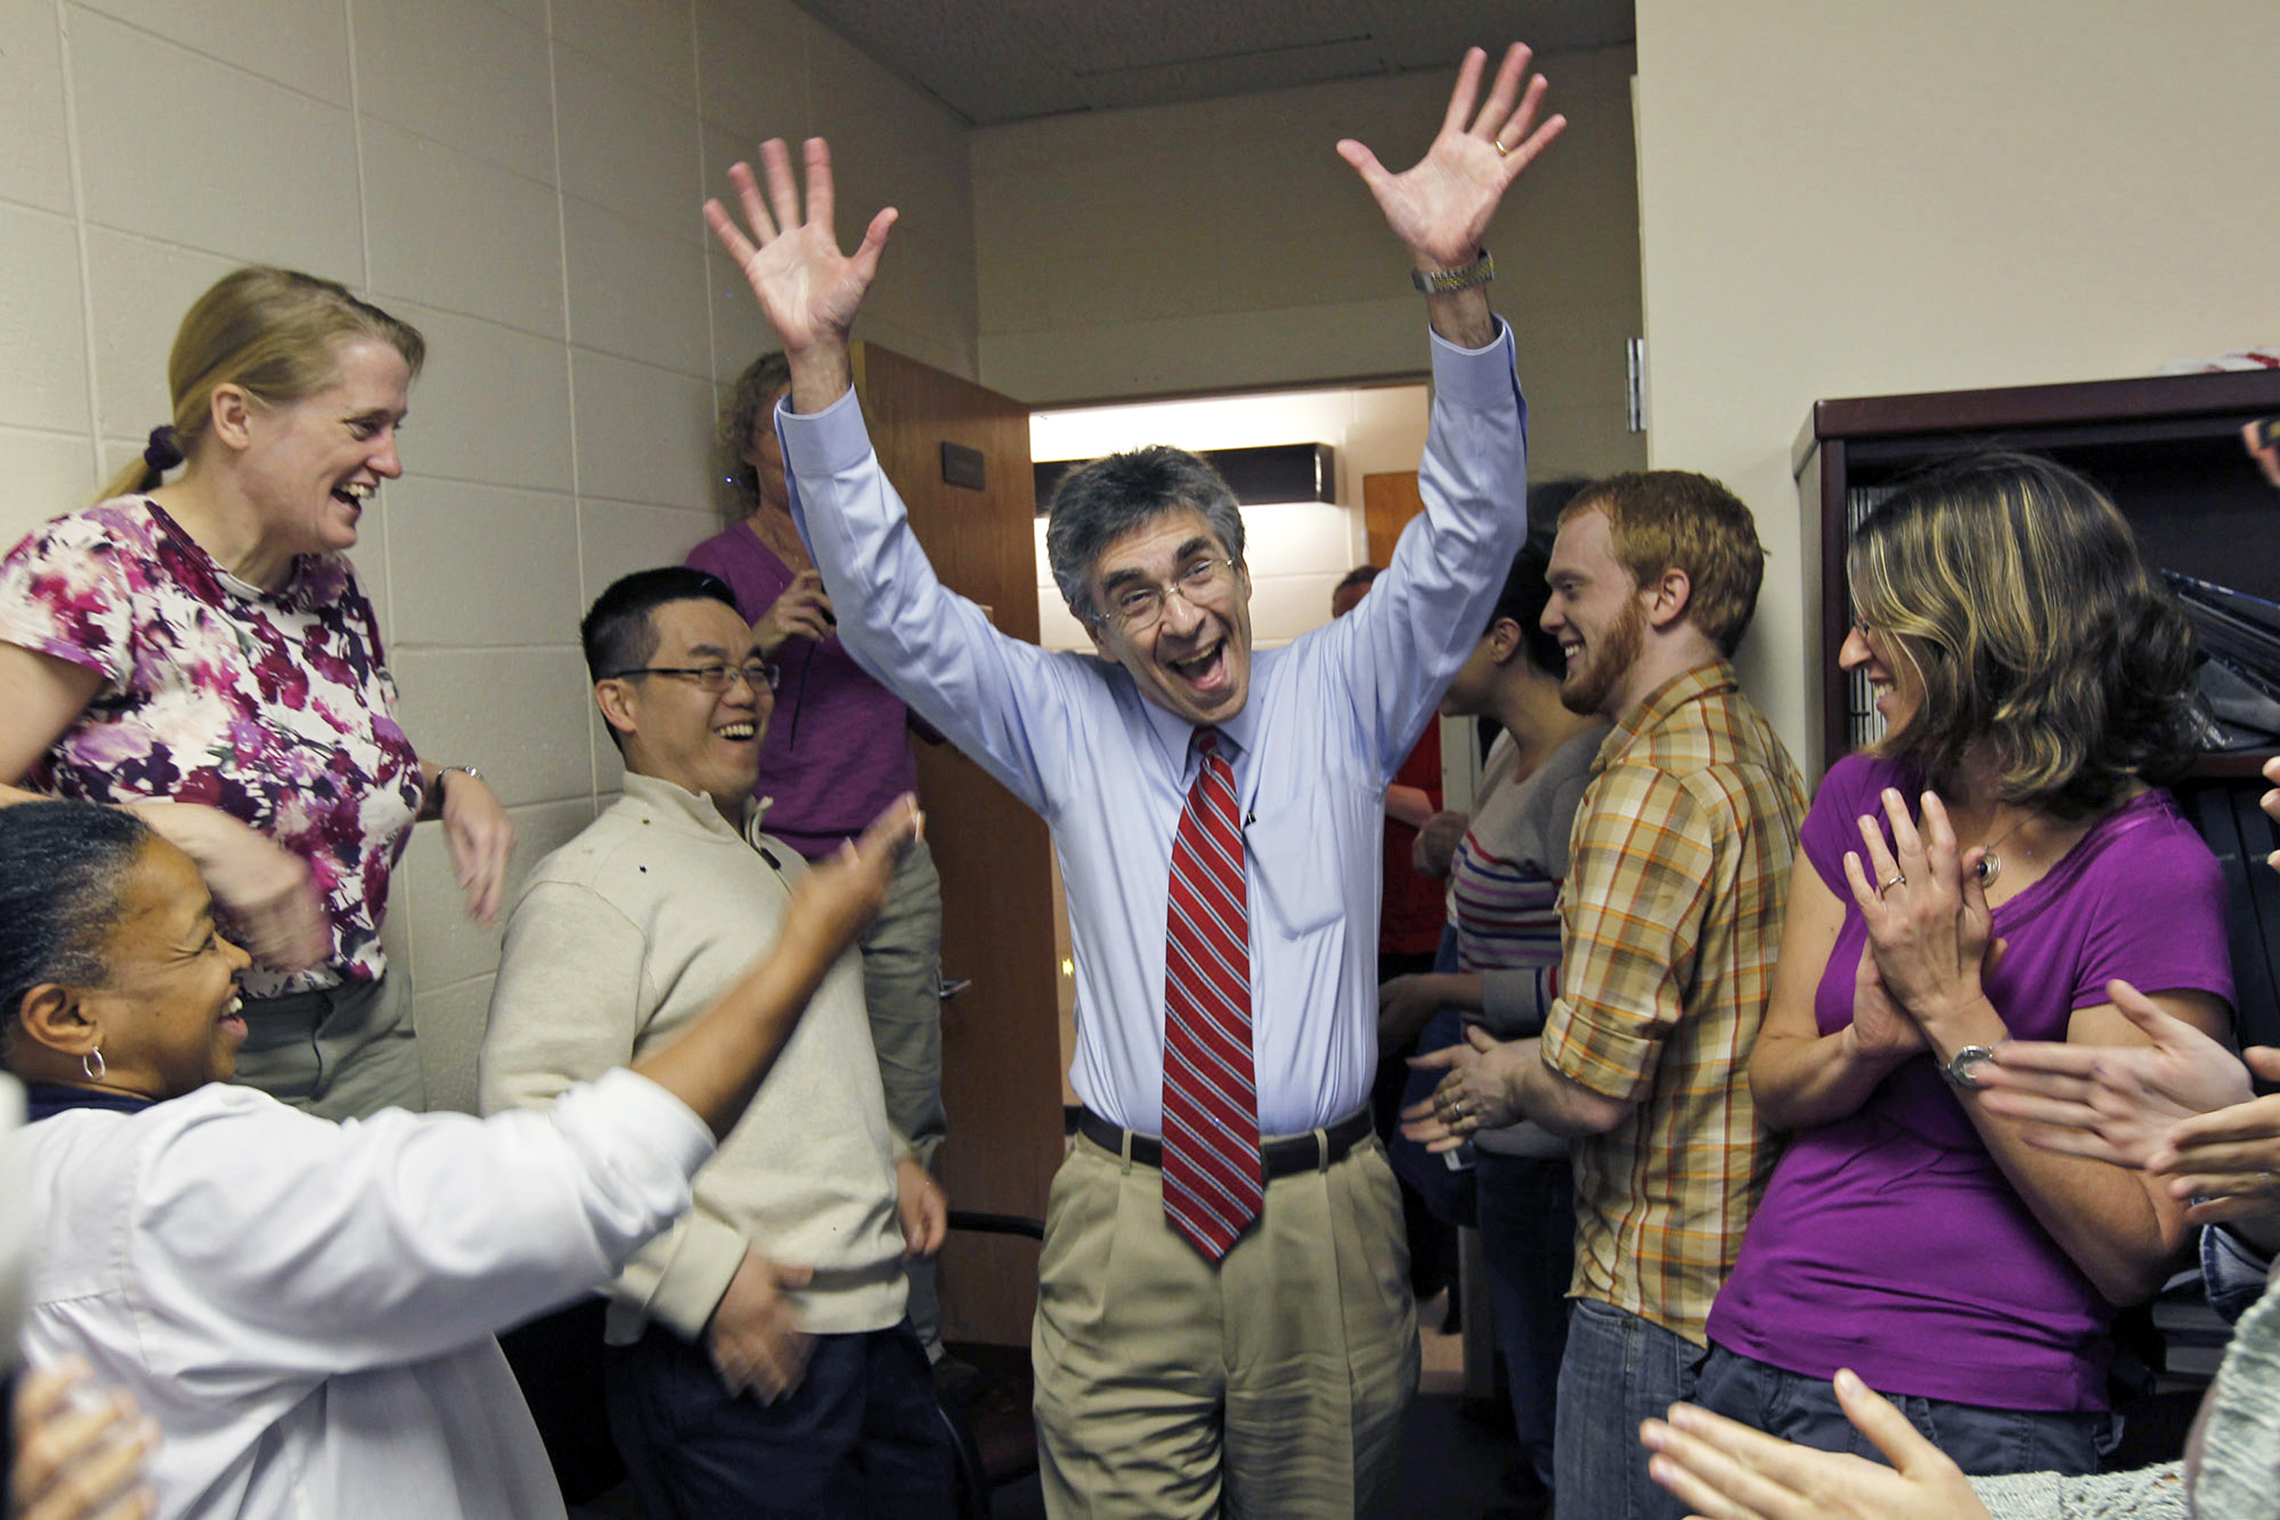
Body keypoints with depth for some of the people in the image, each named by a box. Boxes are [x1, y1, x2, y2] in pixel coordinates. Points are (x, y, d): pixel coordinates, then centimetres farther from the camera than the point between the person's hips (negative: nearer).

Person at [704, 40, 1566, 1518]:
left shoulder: (1342, 693, 1)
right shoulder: (1067, 725, 2)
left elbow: (1468, 538, -11)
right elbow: (891, 608, -5)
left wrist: (1459, 285, -27)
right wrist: (820, 362, -17)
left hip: (1324, 1221, 1)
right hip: (1123, 1221, 0)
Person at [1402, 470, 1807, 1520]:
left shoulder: (1652, 784, -24)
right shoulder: (1752, 750, 9)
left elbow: (1590, 1093, -25)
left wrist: (1504, 1078, -4)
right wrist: (1511, 1082, 13)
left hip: (1661, 1302, -9)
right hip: (1757, 1266, 10)